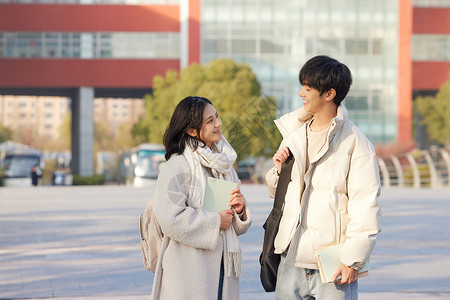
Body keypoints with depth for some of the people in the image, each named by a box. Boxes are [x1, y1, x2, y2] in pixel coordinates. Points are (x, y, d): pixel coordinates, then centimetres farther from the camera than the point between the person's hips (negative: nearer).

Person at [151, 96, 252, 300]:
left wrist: (239, 210, -3)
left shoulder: (222, 163, 15)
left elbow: (237, 225, 21)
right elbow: (170, 217, -21)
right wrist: (215, 221, -12)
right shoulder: (177, 166, -9)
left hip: (222, 266, 7)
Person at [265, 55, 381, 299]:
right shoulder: (294, 134, 12)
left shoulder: (355, 142, -7)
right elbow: (277, 193, 23)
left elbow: (365, 206, -11)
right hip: (291, 260, 6)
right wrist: (279, 171, 1)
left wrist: (352, 259, -15)